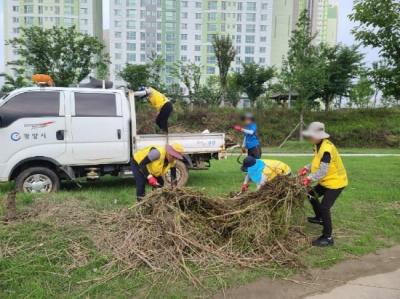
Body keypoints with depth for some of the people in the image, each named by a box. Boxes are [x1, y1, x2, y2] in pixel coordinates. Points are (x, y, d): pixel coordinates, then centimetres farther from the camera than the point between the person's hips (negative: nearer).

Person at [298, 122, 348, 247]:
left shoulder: (326, 149, -31)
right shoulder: (319, 145, 1)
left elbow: (323, 171, -33)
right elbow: (317, 162, 10)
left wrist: (310, 178, -31)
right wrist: (307, 168, -3)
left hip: (335, 181, -10)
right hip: (326, 180, 10)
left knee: (324, 207, -10)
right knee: (312, 195, 21)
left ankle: (327, 238, 3)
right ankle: (320, 218, 45)